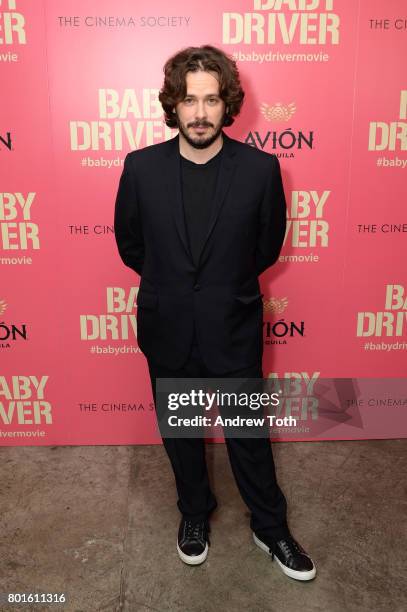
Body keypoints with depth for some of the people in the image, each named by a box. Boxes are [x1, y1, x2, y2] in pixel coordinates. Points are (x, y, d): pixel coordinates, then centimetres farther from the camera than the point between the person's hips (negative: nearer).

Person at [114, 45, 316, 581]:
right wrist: (171, 284, 9)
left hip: (234, 332, -1)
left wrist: (228, 287, 6)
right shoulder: (141, 166, -8)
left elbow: (268, 244, 2)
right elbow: (129, 242, 5)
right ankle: (195, 513, 46)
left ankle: (271, 528, 39)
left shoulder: (260, 168, -11)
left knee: (249, 434, 15)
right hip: (167, 331, 2)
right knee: (180, 433, 20)